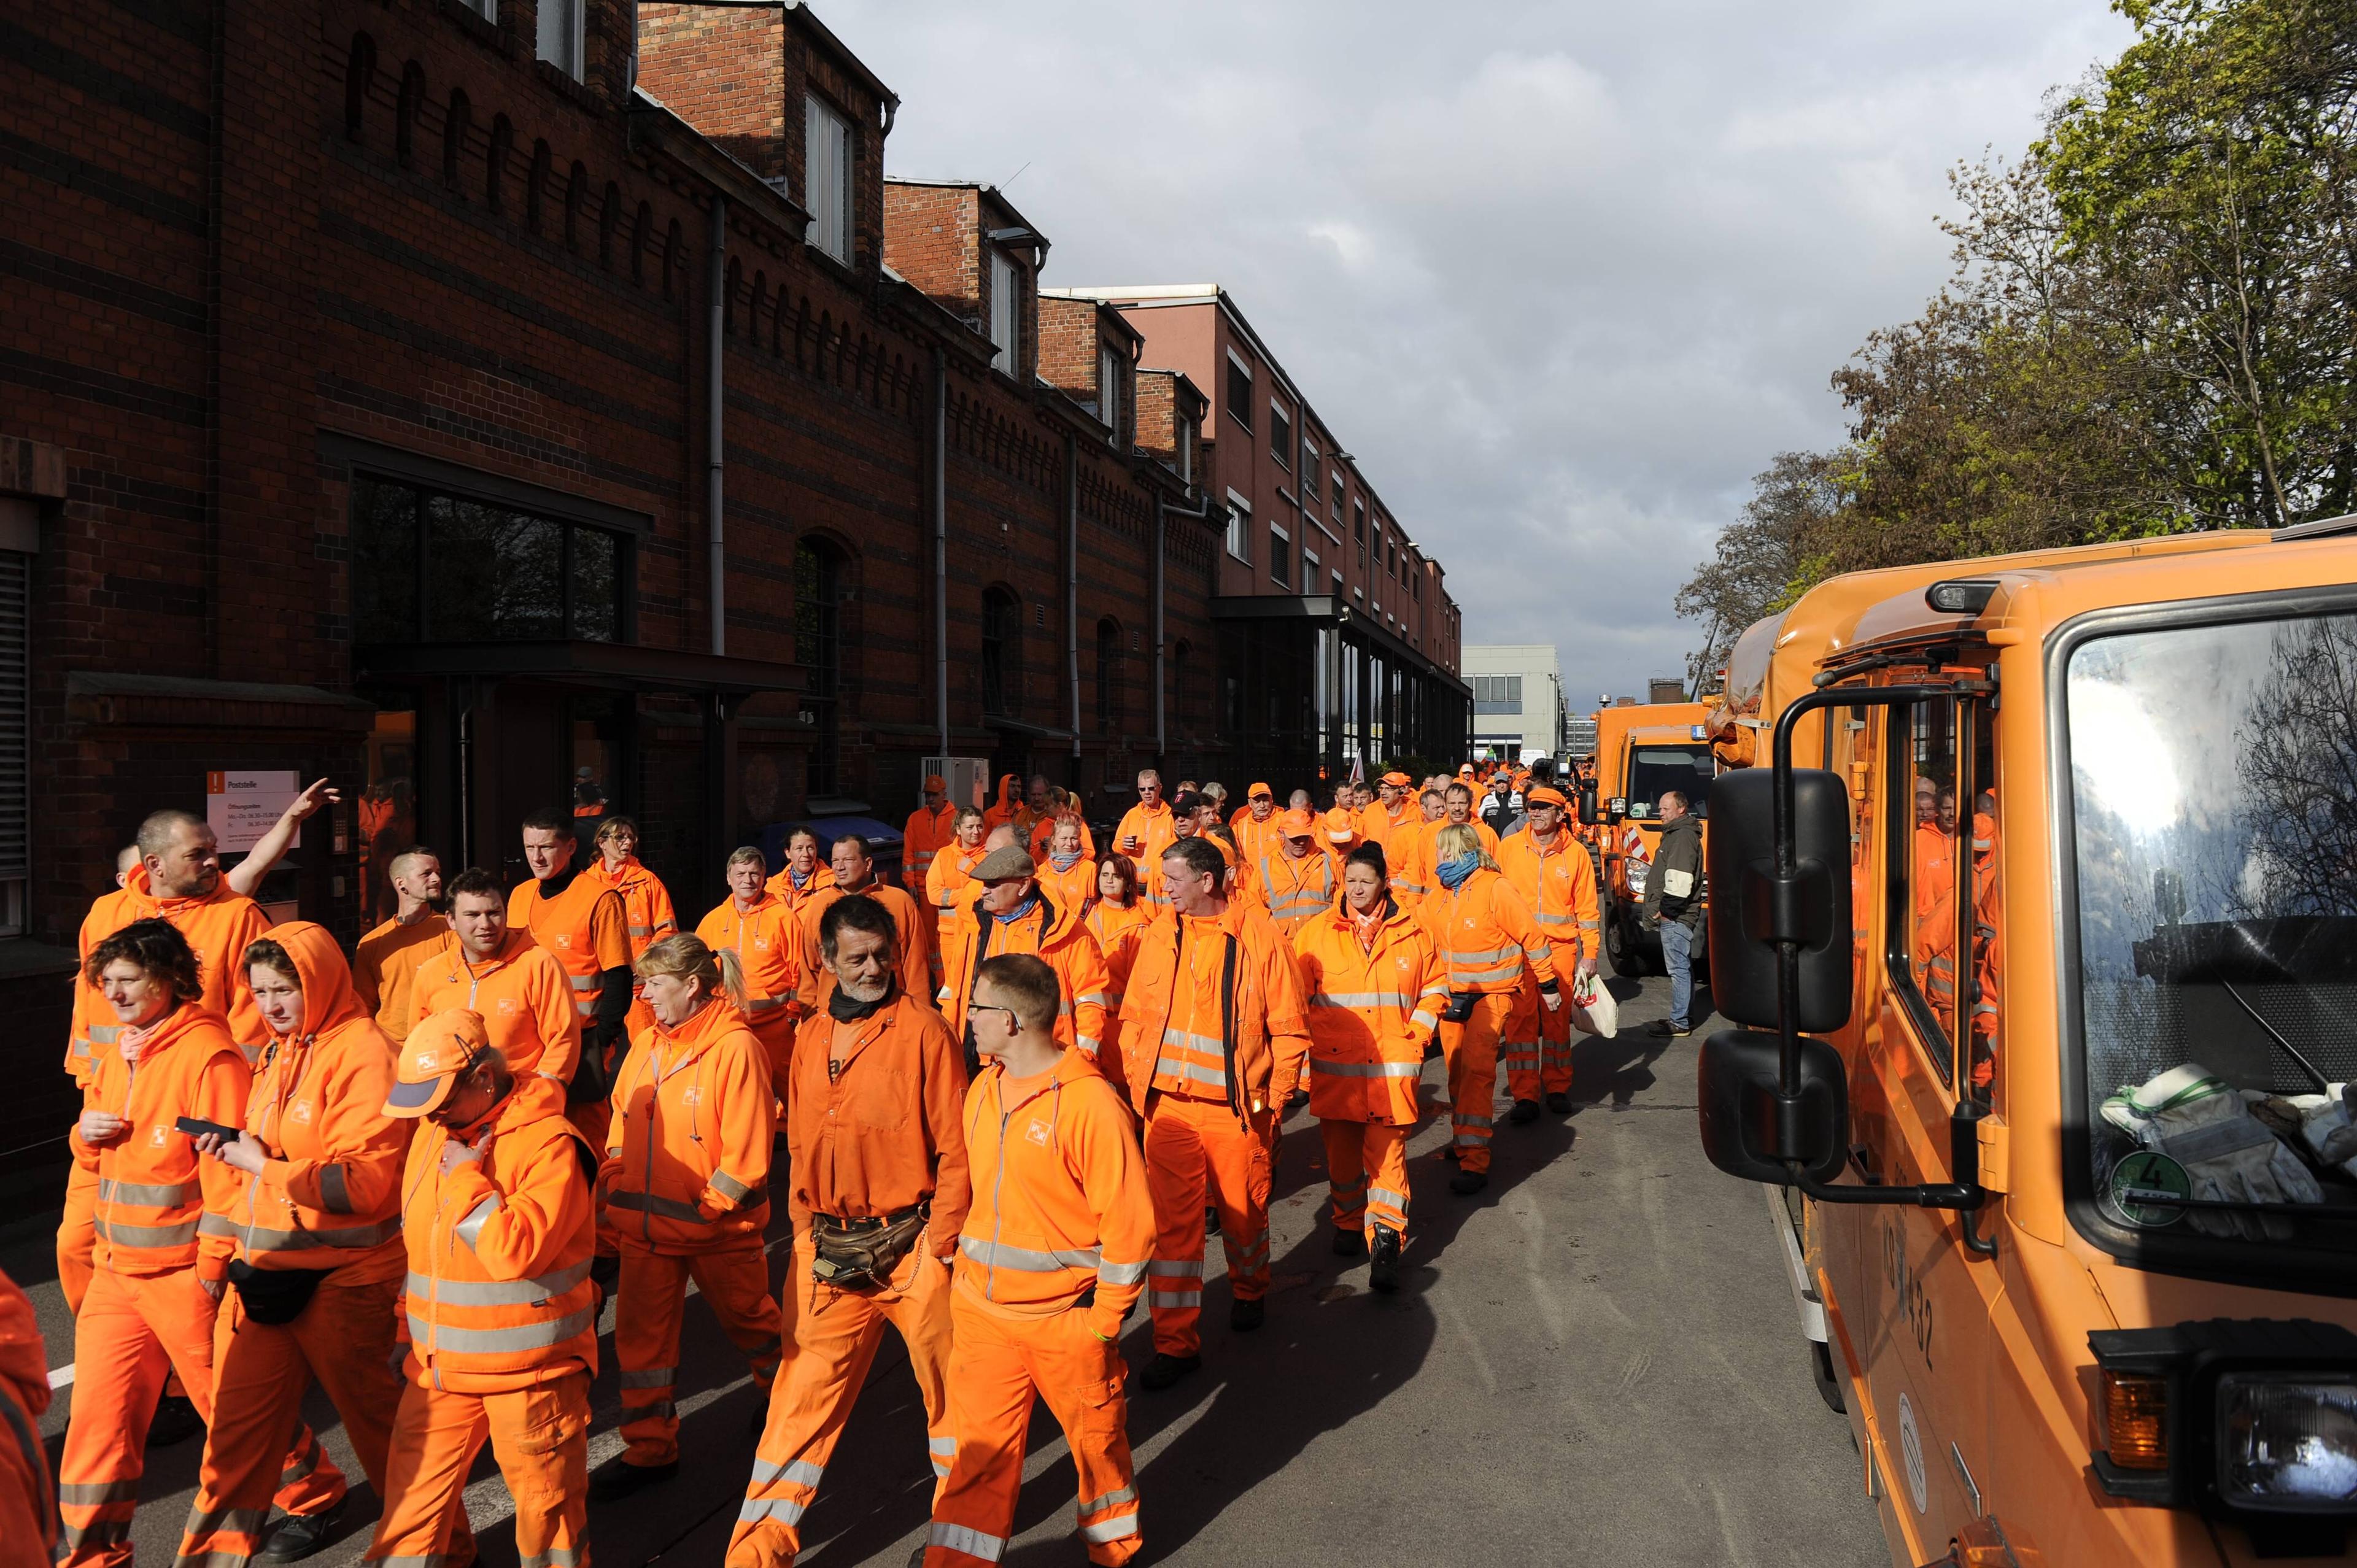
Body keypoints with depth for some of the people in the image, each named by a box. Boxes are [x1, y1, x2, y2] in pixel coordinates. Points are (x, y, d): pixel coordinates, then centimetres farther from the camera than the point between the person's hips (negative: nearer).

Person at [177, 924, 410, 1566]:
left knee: (371, 1411, 10)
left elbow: (364, 1181, -21)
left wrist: (265, 1167, -18)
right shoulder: (279, 1054, 11)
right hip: (266, 1267, 7)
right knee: (239, 1419, 10)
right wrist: (233, 1151, 4)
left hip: (341, 1276, -7)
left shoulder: (362, 1052, -15)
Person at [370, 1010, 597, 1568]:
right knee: (414, 1491, 11)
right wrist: (411, 1331, 22)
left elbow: (515, 1250, -29)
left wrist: (464, 1177, -22)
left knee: (544, 1500, 6)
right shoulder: (434, 1132, 7)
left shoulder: (549, 1144, -18)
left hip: (529, 1367, -6)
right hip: (438, 1365, 7)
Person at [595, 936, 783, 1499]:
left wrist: (708, 1207, -18)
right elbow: (622, 1119, 14)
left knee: (747, 1317, 16)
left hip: (717, 1226, -6)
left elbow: (747, 1152, -18)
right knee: (641, 1334, 8)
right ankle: (650, 1449, 21)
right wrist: (614, 1185, 4)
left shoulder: (736, 1049, -18)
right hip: (645, 1221, 6)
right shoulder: (646, 1044, 3)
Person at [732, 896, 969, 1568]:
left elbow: (955, 1148, -9)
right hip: (827, 1253, 4)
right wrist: (804, 1228, 9)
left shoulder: (923, 1030, -9)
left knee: (948, 1392, 12)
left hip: (911, 1248, -3)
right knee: (803, 1395, 6)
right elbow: (799, 1146, 16)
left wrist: (939, 1245, -10)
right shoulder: (811, 1038, 8)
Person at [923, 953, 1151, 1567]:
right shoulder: (984, 1090, 3)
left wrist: (1105, 1319, -13)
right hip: (982, 1311, 5)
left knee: (1097, 1440, 16)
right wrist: (965, 1271, 11)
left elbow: (1129, 1221, -17)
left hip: (1066, 1320, -5)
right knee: (977, 1449, 8)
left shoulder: (1090, 1103, -20)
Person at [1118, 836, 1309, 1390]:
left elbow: (1289, 1029, -4)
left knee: (1243, 1211, 14)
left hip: (1236, 1109, -2)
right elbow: (1134, 1017, 10)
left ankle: (1249, 1290, 44)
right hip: (1169, 1106, 2)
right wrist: (1138, 1083, 3)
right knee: (1171, 1222, 1)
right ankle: (1175, 1341, 10)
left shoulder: (1259, 938, -8)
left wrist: (1273, 1100, -6)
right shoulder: (1159, 935, 2)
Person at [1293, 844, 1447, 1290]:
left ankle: (1386, 1240, -2)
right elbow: (1297, 994, 7)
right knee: (1341, 1149, 11)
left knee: (1387, 1150, -5)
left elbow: (1435, 988, 11)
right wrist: (1314, 1040, -1)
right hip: (1335, 1066, 1)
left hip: (1392, 1065, -1)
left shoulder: (1410, 932, 3)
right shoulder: (1317, 931, 3)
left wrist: (1415, 1037, 1)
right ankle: (1349, 1223, 30)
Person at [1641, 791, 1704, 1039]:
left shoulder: (1683, 837, -16)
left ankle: (1679, 1023, -5)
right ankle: (1684, 1018, 24)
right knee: (1683, 967, 16)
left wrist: (1665, 910, -19)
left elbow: (1680, 880, -24)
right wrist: (1663, 910, 19)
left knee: (1678, 968, -8)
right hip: (1675, 916, 11)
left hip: (1675, 917, -11)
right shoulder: (1675, 833, 18)